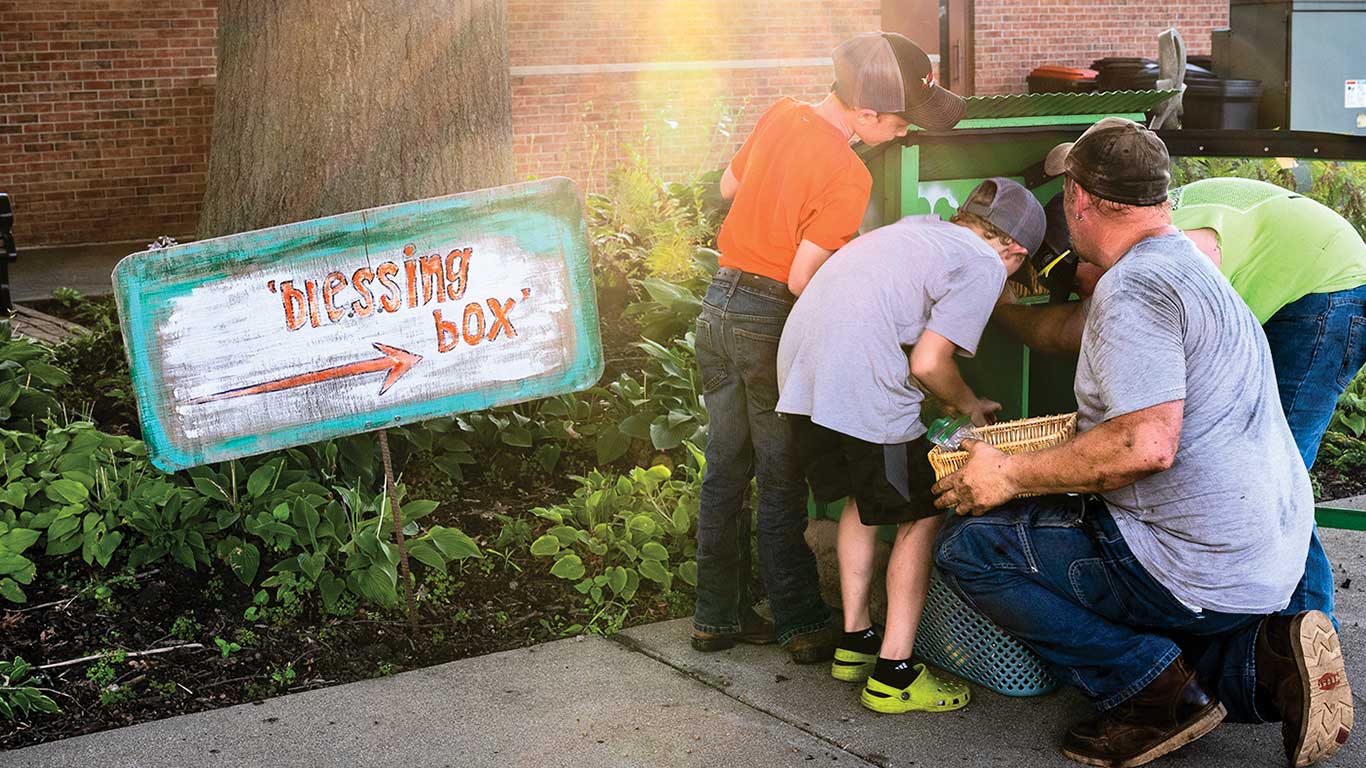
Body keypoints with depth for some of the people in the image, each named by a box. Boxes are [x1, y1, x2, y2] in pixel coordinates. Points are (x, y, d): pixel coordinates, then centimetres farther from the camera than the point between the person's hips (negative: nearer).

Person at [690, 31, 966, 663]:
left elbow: (729, 187, 18)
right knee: (783, 484, 4)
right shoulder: (847, 177, -20)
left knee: (725, 472, 14)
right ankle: (803, 627, 14)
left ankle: (717, 617, 23)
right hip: (772, 324, -7)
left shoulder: (780, 115, 3)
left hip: (720, 304, 7)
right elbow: (802, 280, -20)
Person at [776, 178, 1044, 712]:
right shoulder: (984, 266, 1)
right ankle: (892, 675, 6)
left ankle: (855, 642, 32)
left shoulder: (919, 227, 25)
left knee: (862, 499, 25)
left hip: (801, 373, 9)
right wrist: (969, 405, 14)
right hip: (863, 388, -9)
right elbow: (928, 363, -8)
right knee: (921, 518, 5)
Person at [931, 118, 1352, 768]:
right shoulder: (1184, 263, 15)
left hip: (1202, 570, -10)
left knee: (968, 545, -5)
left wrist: (1010, 474, -18)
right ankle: (1265, 658, 8)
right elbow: (1071, 330, 30)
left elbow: (1145, 445, -29)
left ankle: (1158, 694, -6)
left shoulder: (1132, 286, -18)